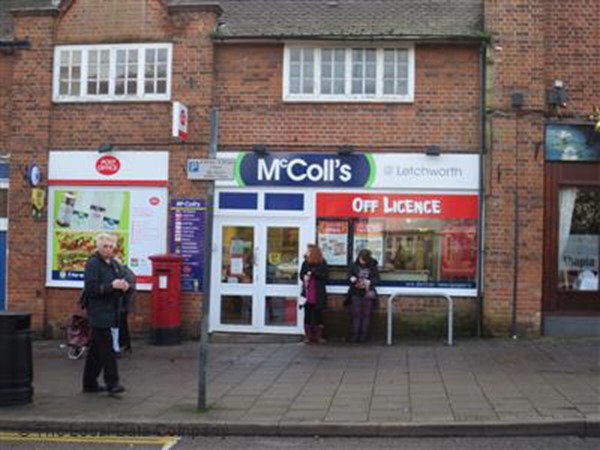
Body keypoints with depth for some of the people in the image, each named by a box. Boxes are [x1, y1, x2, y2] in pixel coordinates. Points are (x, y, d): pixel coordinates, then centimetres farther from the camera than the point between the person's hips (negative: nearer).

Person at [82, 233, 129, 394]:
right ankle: (111, 382, -7)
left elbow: (122, 281, 22)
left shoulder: (114, 264, 15)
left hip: (110, 311, 8)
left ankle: (90, 383, 20)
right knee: (106, 347, -10)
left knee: (96, 348, 13)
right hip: (98, 312, -8)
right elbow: (90, 288, -18)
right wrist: (111, 286, -25)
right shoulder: (93, 264, -10)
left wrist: (124, 286, -2)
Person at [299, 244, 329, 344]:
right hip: (307, 292, 2)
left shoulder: (322, 263, -1)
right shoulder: (305, 263, 8)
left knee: (318, 314, 2)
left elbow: (325, 276, -9)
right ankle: (308, 335, 7)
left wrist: (313, 272, -17)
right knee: (307, 314, 1)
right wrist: (304, 277, -11)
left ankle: (318, 335, 9)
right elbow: (301, 274, 11)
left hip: (318, 294, -2)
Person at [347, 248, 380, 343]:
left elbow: (376, 279, -2)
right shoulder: (354, 265, 2)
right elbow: (349, 274, 5)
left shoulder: (373, 267, 0)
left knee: (366, 314, 4)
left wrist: (369, 282, -21)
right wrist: (351, 278, -18)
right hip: (356, 292, 0)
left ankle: (364, 334, 9)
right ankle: (355, 334, 3)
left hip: (368, 292, 0)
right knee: (356, 314, 1)